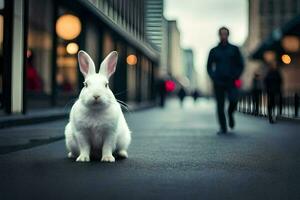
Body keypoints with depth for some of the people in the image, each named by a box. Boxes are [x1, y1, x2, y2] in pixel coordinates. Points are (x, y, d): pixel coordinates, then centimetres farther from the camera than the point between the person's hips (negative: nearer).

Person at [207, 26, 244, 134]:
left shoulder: (234, 49, 10)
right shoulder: (214, 51, 12)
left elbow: (240, 65, 11)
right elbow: (209, 66, 16)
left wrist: (236, 76, -4)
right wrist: (213, 77, -1)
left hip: (231, 81, -1)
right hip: (218, 82, 1)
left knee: (234, 100, -22)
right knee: (220, 105, -3)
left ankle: (230, 113, 11)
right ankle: (223, 128, 5)